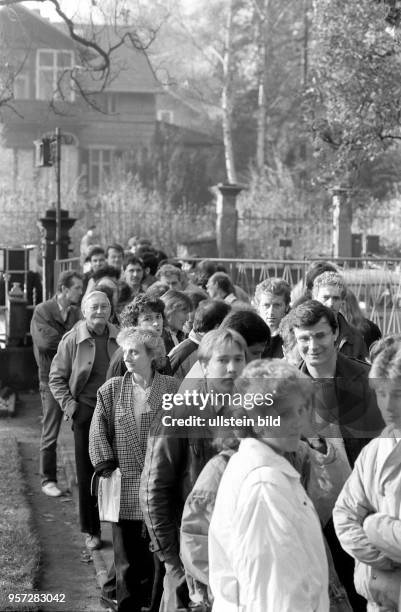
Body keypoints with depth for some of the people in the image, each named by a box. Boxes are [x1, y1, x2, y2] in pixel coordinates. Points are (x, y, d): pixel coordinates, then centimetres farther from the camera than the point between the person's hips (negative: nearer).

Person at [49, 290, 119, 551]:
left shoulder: (119, 339, 2)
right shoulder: (72, 340, -3)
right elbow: (56, 378, 3)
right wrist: (71, 407, -6)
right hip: (86, 411, -1)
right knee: (87, 472, 4)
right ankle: (91, 531, 14)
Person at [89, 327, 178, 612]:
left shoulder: (172, 389, -1)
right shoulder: (111, 390, 4)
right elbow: (98, 432, 2)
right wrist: (107, 468, -7)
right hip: (125, 487, 1)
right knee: (127, 559, 7)